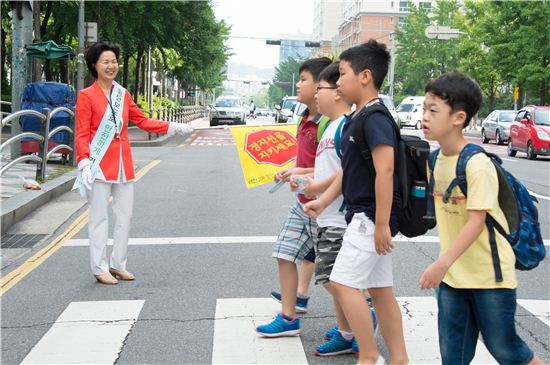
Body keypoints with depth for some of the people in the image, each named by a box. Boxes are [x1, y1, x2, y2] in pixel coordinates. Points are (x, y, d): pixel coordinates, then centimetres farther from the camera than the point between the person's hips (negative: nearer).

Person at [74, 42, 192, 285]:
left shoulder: (123, 94, 12)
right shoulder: (86, 96, -5)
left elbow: (142, 121, 17)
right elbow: (81, 135, -8)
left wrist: (171, 127, 9)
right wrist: (84, 163, -19)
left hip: (123, 163, 6)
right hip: (100, 164, -6)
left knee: (125, 215, 11)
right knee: (99, 217, 0)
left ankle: (117, 264, 23)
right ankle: (100, 268, 10)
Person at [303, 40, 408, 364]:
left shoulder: (375, 118, -17)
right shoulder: (358, 118, 13)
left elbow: (385, 171, -24)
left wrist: (382, 224, -25)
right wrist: (324, 201, 13)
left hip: (372, 217, -10)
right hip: (363, 216, 10)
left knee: (344, 283, -9)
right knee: (380, 289, 12)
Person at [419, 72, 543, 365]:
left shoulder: (477, 164, -21)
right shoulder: (436, 160, 2)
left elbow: (476, 222, -25)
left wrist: (442, 263, -31)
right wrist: (444, 265, 12)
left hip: (489, 274, -6)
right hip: (452, 274, 7)